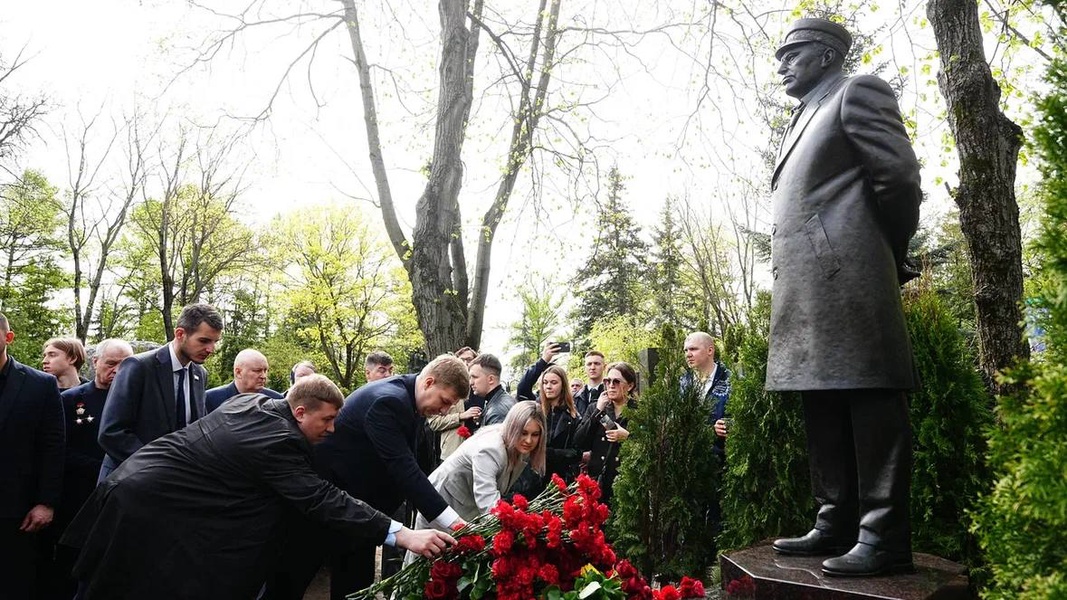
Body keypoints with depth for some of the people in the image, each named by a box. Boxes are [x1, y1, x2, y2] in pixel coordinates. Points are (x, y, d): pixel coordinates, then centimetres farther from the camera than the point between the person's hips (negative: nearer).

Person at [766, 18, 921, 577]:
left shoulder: (858, 92, 4)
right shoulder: (803, 121, 28)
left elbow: (899, 178, -5)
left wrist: (888, 259, 4)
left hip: (847, 276, -9)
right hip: (805, 287, 9)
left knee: (869, 400, -8)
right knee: (821, 407, 8)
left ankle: (885, 537, -3)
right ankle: (836, 524, 15)